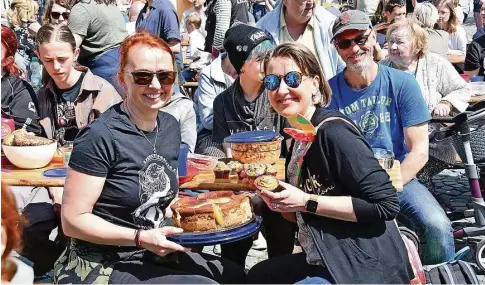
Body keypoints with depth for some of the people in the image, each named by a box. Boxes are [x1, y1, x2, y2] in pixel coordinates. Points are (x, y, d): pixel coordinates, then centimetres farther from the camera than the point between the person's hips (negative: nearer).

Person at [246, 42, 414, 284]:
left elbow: (385, 204, -23)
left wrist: (306, 202, -21)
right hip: (334, 261, 9)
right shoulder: (300, 137, 7)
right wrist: (280, 199, -3)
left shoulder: (333, 131, -18)